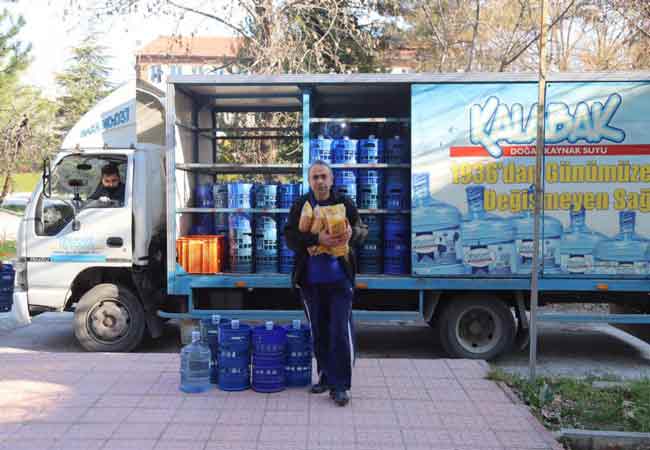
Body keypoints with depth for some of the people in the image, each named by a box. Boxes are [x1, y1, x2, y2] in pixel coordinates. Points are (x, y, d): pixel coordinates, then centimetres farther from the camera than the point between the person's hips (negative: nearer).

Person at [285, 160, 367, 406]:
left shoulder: (344, 203, 2)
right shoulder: (300, 206, 3)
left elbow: (362, 231, 4)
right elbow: (290, 237, -7)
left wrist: (352, 233, -20)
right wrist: (316, 239, -24)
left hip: (339, 278, -2)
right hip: (310, 280, 2)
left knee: (341, 332, -5)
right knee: (319, 332, 12)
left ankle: (339, 385, 4)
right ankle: (325, 377, 27)